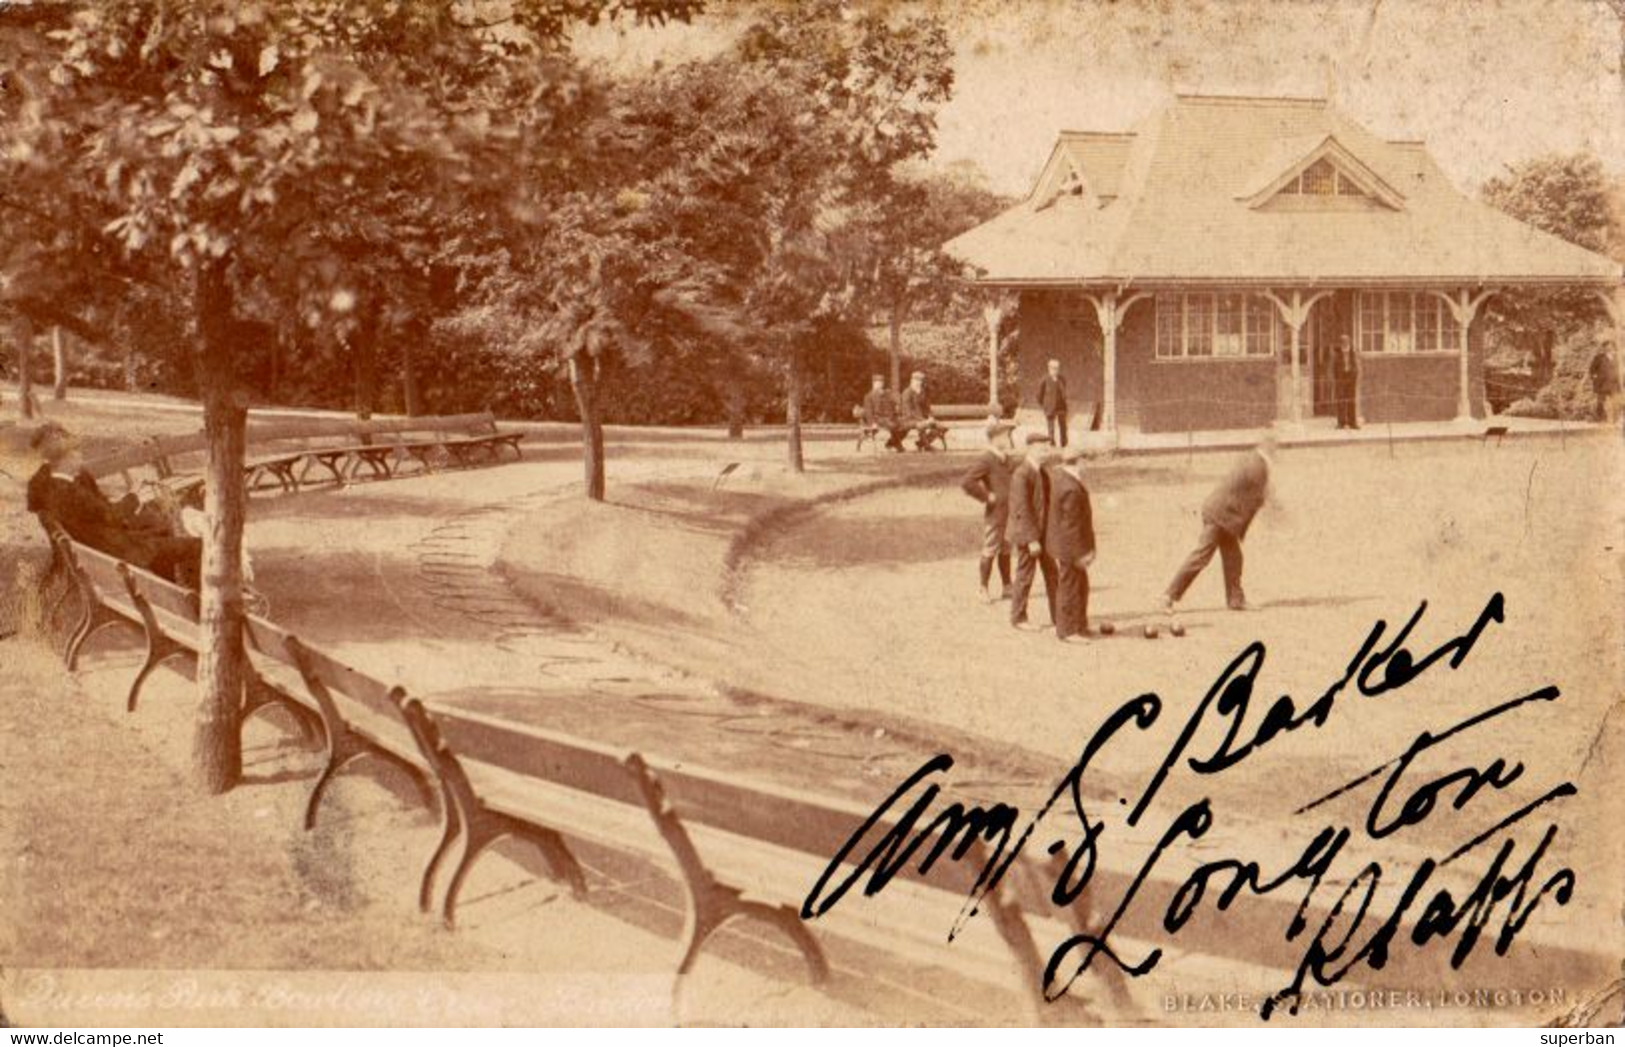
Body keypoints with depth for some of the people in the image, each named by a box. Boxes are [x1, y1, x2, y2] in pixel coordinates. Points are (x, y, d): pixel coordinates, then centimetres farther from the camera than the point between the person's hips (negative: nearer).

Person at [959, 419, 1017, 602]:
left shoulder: (1007, 459, 9)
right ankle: (984, 590, 9)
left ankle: (1006, 587, 27)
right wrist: (986, 496, -20)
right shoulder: (986, 459, -17)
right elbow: (966, 482, -27)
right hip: (994, 512, -8)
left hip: (1009, 510, 8)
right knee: (990, 550, 0)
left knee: (1005, 550, 16)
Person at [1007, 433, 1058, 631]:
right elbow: (1022, 510, -22)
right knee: (1025, 575, 2)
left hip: (1043, 532, 8)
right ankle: (1018, 617, 16)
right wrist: (1032, 539, -23)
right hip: (1026, 533, -8)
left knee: (1052, 573, 11)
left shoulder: (1041, 473, 8)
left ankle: (1058, 615, 20)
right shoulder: (1021, 474, -20)